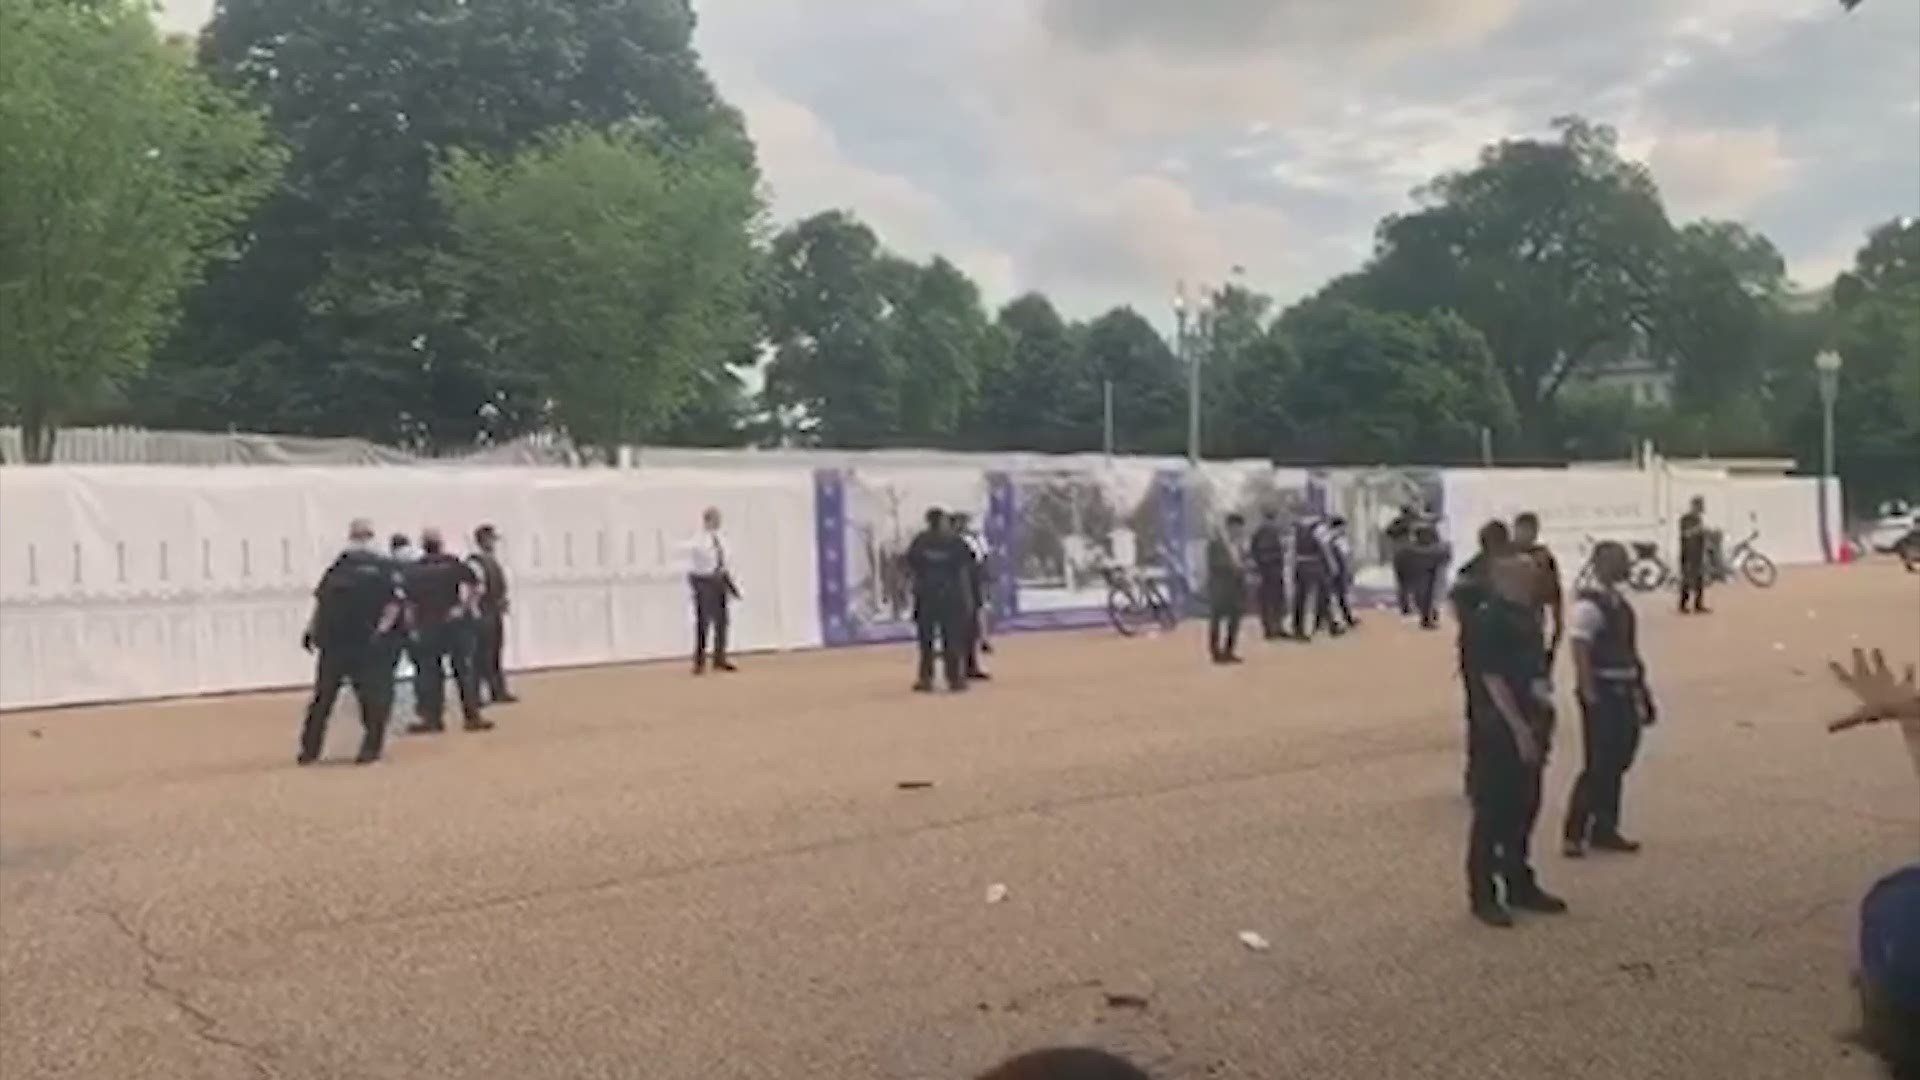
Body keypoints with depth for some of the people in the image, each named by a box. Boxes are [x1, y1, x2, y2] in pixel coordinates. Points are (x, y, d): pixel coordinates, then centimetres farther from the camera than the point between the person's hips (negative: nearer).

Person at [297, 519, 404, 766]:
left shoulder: (383, 567, -2)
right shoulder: (339, 565, 11)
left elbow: (394, 602, -9)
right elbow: (322, 600, 16)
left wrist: (382, 630, -19)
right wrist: (311, 629, 10)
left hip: (368, 645, -4)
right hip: (334, 642, 4)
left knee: (372, 698, -3)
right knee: (322, 697, 10)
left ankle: (371, 748, 8)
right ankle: (309, 749, 18)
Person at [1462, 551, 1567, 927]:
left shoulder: (1526, 617, 11)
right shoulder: (1486, 620, -16)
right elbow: (1492, 681, -21)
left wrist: (1541, 724, 16)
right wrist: (1520, 729, -22)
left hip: (1527, 728, 9)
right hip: (1498, 730, -9)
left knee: (1524, 809, 16)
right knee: (1492, 814, -1)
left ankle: (1520, 885, 29)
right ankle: (1483, 895, 9)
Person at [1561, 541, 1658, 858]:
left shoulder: (1618, 600, 12)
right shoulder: (1589, 604, -16)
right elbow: (1581, 651, -21)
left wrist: (1638, 685, 18)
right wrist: (1589, 694, -24)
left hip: (1623, 691, 9)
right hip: (1602, 692, -9)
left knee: (1617, 763, 14)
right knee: (1599, 765, -6)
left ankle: (1604, 830, 25)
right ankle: (1574, 834, 3)